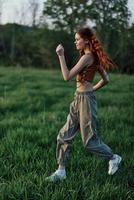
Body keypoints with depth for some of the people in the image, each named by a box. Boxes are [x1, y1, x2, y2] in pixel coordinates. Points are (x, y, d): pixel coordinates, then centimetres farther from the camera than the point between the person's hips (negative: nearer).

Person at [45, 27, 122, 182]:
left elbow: (67, 76, -20)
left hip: (85, 100, -10)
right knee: (64, 136, 8)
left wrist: (61, 55, -16)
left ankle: (113, 158, 25)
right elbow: (106, 79, 16)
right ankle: (61, 171, 14)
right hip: (79, 99, 10)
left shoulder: (87, 57, -15)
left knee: (89, 140, 2)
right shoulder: (94, 57, 12)